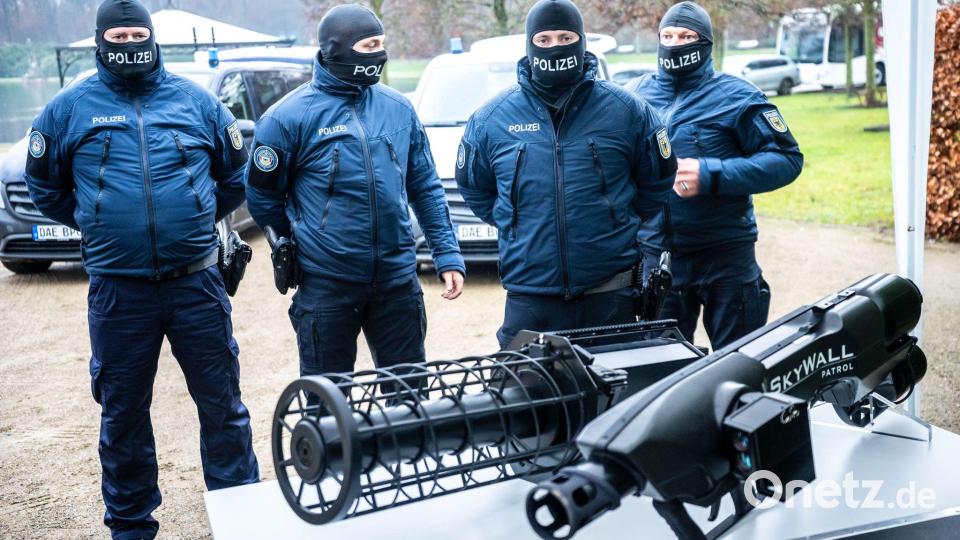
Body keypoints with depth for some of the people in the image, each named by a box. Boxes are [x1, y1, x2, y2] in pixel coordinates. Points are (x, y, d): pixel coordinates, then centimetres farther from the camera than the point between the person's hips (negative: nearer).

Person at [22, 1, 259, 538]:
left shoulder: (196, 100, 5)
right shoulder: (70, 107, 4)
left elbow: (235, 175, 14)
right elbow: (45, 186, 16)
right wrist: (99, 223, 11)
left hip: (198, 283, 0)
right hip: (117, 288, 0)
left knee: (223, 403, 6)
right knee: (123, 413, 11)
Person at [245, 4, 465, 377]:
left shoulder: (398, 108, 4)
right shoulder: (291, 116, -8)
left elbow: (426, 189, 9)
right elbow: (263, 196, 0)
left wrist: (448, 255, 3)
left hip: (398, 280, 3)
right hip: (326, 286, -3)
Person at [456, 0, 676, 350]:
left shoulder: (626, 110, 1)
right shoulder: (492, 118, 3)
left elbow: (657, 184, 10)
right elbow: (474, 188, 17)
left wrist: (649, 251, 2)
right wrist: (516, 228, 9)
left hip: (611, 295, 0)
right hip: (528, 296, 0)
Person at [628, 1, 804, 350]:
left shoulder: (735, 96, -4)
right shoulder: (636, 95, 8)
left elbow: (787, 158, -9)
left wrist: (711, 175, -20)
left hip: (725, 256, -3)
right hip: (657, 256, 4)